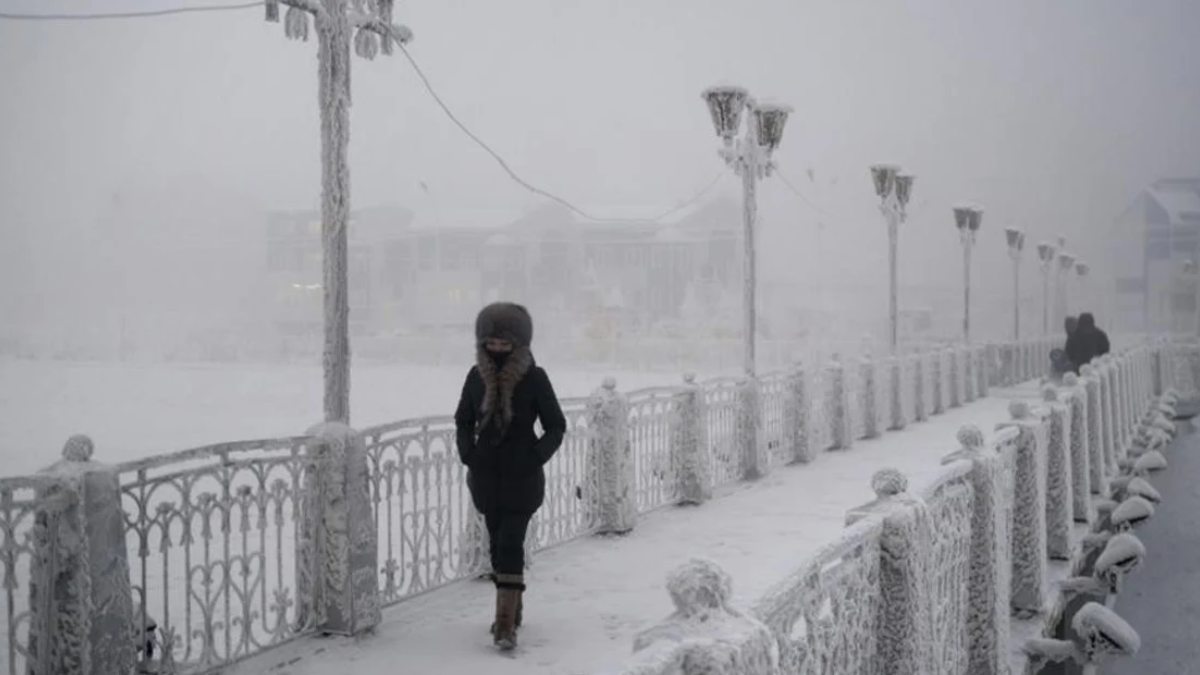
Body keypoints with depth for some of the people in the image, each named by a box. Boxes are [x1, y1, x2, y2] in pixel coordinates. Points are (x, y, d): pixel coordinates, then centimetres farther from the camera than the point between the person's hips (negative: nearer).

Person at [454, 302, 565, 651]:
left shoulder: (534, 378, -9)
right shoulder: (477, 376, 0)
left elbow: (556, 427, -2)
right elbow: (463, 420, 13)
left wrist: (536, 458, -13)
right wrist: (468, 455, 0)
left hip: (522, 477, -4)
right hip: (486, 474, 4)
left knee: (510, 543, -11)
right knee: (498, 543, 13)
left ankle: (506, 623, -11)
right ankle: (513, 607, 31)